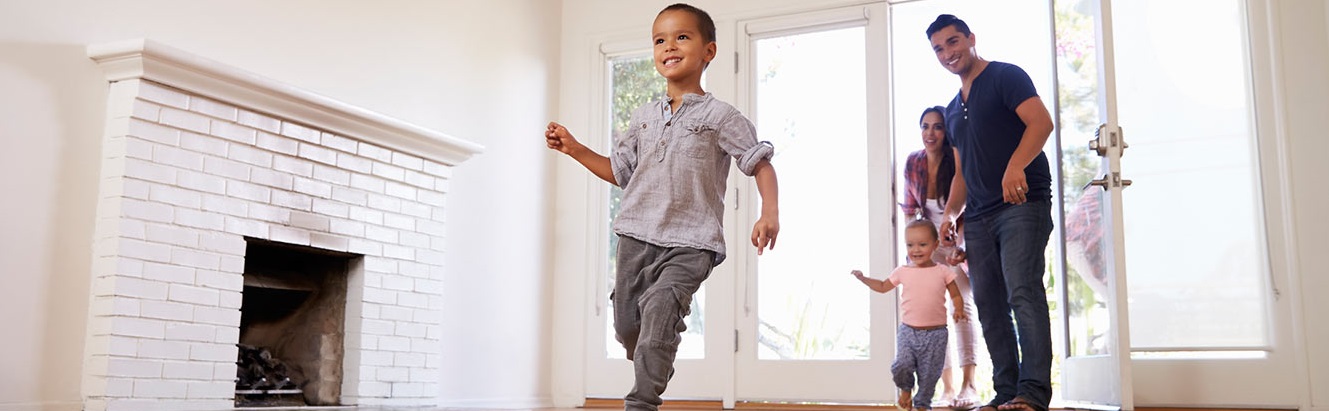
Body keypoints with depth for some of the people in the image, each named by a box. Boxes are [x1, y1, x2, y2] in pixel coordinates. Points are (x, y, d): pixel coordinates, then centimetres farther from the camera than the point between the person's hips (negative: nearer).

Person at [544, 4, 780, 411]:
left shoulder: (719, 115, -1)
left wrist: (770, 214, -18)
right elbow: (619, 171, 21)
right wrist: (574, 149, 11)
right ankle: (657, 368, 39)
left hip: (690, 242, -5)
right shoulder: (643, 117, 14)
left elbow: (761, 162, -4)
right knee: (627, 326, 8)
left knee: (659, 307, -25)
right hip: (637, 235, 5)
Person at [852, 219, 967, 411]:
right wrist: (863, 278, 11)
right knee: (902, 365, -16)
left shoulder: (943, 271, 0)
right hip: (908, 330, 1)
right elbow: (883, 286, 22)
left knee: (929, 374, 3)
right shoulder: (902, 272, 6)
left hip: (935, 333, -1)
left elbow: (955, 295, 5)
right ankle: (906, 389, 16)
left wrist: (958, 309, -15)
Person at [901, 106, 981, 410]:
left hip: (962, 241, -4)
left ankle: (969, 384, -25)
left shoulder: (959, 163, -19)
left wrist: (963, 248, -32)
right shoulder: (913, 163, -7)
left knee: (962, 303, -21)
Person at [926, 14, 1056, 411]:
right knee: (989, 304, 4)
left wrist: (1015, 167, -30)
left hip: (1022, 204, -8)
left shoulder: (1006, 77, 0)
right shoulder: (953, 109, 22)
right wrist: (951, 212, 12)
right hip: (979, 216, 8)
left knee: (1023, 291, -19)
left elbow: (1041, 122, -15)